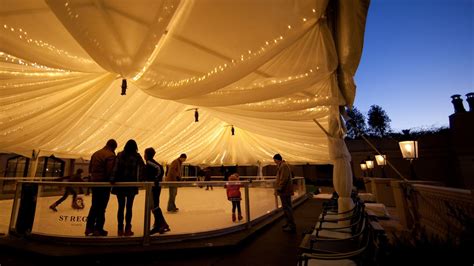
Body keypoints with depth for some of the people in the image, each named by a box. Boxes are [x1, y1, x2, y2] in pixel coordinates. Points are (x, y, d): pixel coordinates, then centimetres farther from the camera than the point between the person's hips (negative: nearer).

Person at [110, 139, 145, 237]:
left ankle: (120, 229, 17)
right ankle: (127, 229, 11)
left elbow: (115, 167, -12)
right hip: (131, 185, -2)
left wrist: (112, 179, -15)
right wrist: (140, 179, -3)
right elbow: (143, 168, -10)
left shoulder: (120, 155, -1)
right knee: (129, 207, 7)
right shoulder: (137, 157, -5)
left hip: (120, 184, 2)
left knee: (121, 207, 11)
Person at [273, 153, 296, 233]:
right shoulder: (281, 165, 16)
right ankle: (289, 223, 29)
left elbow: (284, 179, -23)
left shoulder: (284, 166, -16)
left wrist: (278, 189, -20)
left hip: (285, 191, -10)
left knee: (287, 208, -4)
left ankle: (292, 226, 3)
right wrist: (277, 189, 19)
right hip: (285, 191, 10)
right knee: (286, 207, 18)